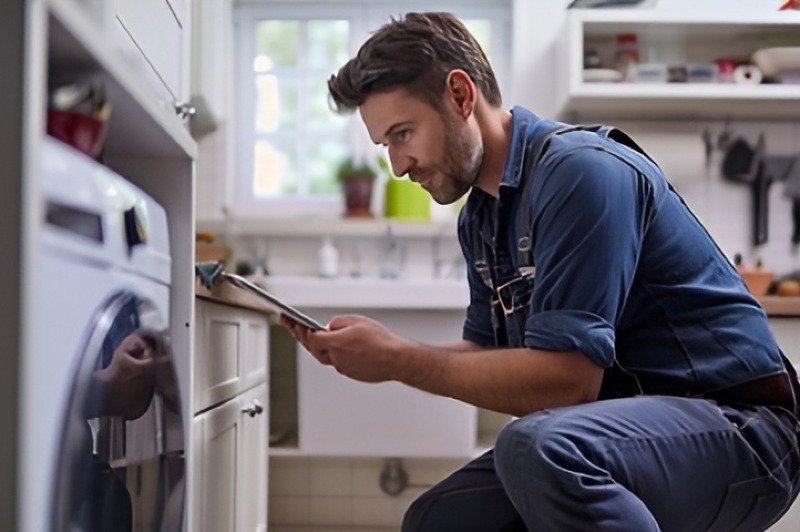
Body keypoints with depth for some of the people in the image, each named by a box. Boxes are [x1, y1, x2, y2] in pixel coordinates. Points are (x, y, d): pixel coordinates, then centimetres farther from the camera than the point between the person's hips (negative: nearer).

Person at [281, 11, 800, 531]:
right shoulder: (479, 217, 9)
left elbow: (566, 378, -25)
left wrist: (399, 359, -18)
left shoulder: (581, 172, -19)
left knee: (536, 446, -36)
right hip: (620, 423, 9)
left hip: (737, 425, -9)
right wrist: (371, 352, -2)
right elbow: (489, 356, 13)